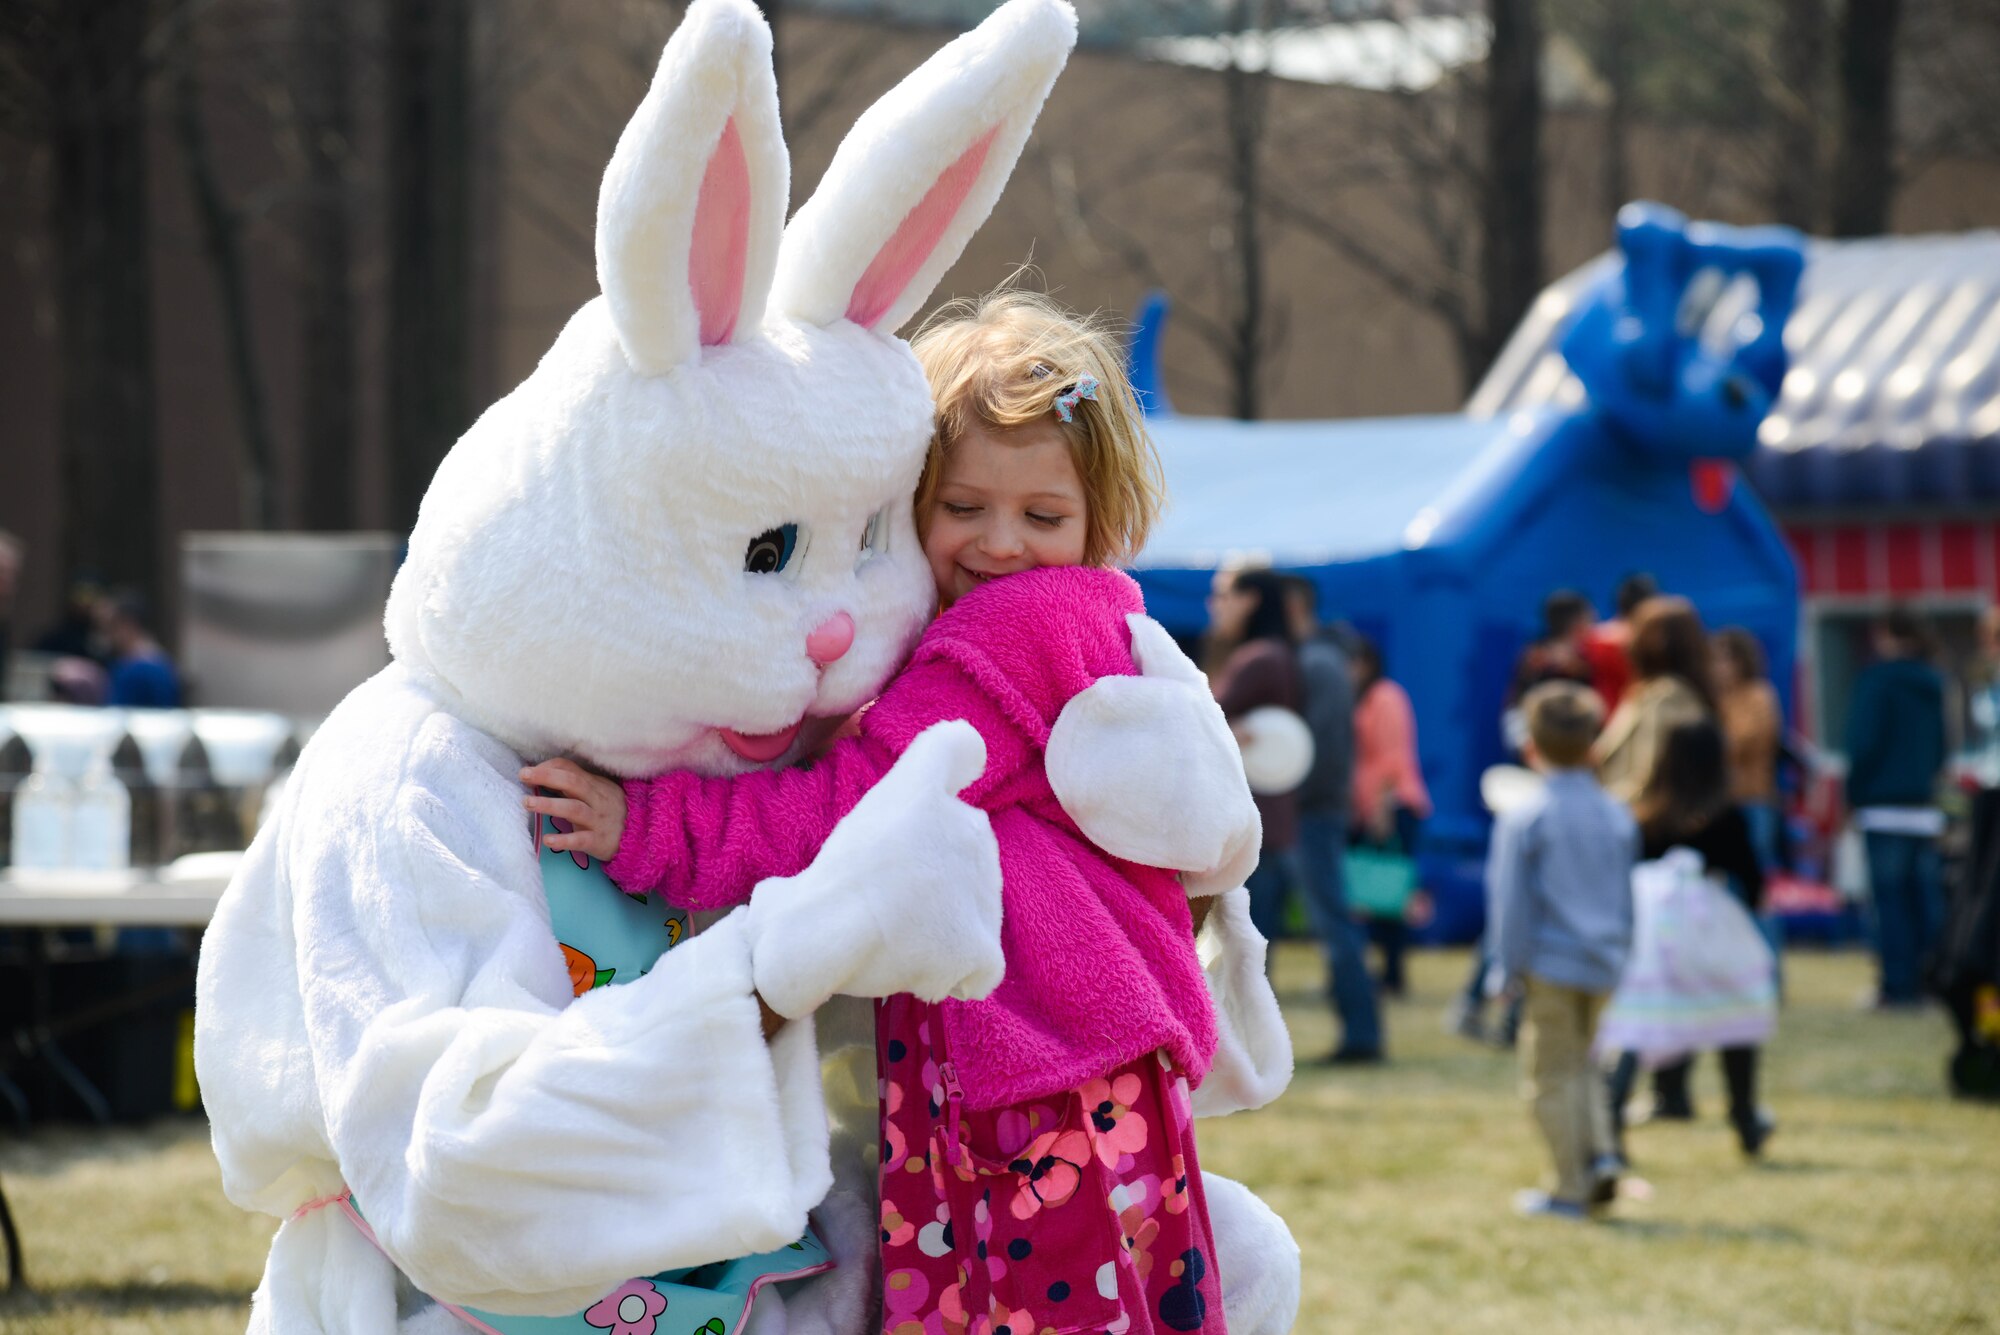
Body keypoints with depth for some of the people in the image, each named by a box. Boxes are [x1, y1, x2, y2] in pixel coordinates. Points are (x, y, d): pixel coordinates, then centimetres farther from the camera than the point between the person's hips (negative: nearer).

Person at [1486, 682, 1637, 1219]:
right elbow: (1630, 897, 13)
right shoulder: (1619, 818, 5)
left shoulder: (1523, 820, -10)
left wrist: (1509, 969, -3)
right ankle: (1600, 1152, 3)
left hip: (1550, 966, -5)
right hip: (1603, 966, 5)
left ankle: (1569, 1189, 4)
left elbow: (1511, 903, -10)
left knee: (1552, 1076, 3)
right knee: (1582, 1064, 22)